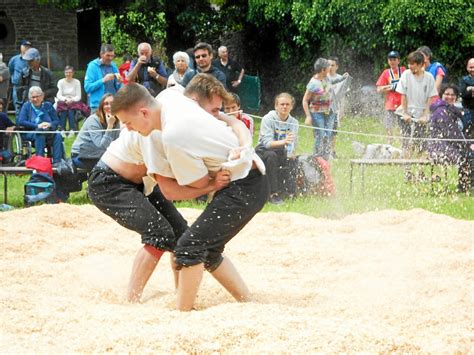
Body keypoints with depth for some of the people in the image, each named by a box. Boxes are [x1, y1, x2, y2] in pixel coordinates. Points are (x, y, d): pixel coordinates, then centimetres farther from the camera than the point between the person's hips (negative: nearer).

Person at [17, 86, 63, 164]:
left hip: (49, 132, 2)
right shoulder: (26, 106, 10)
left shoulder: (48, 105, 16)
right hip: (30, 133, -2)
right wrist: (37, 125, -16)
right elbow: (20, 121, -5)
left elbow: (57, 121, 11)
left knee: (58, 136, -30)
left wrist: (50, 124, -14)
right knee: (40, 135, -37)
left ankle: (57, 162, -38)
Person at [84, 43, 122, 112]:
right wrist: (103, 80, -19)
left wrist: (119, 82, -8)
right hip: (98, 105, -4)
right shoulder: (93, 66, -2)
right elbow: (87, 87, -10)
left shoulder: (113, 66, 10)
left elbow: (118, 89, 14)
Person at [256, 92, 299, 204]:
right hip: (264, 150, -4)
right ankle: (273, 194, -35)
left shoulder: (294, 122, -2)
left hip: (281, 153, 4)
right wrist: (283, 142, -46)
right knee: (271, 156, -40)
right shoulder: (268, 119, -16)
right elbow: (267, 142, -28)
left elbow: (293, 146, -7)